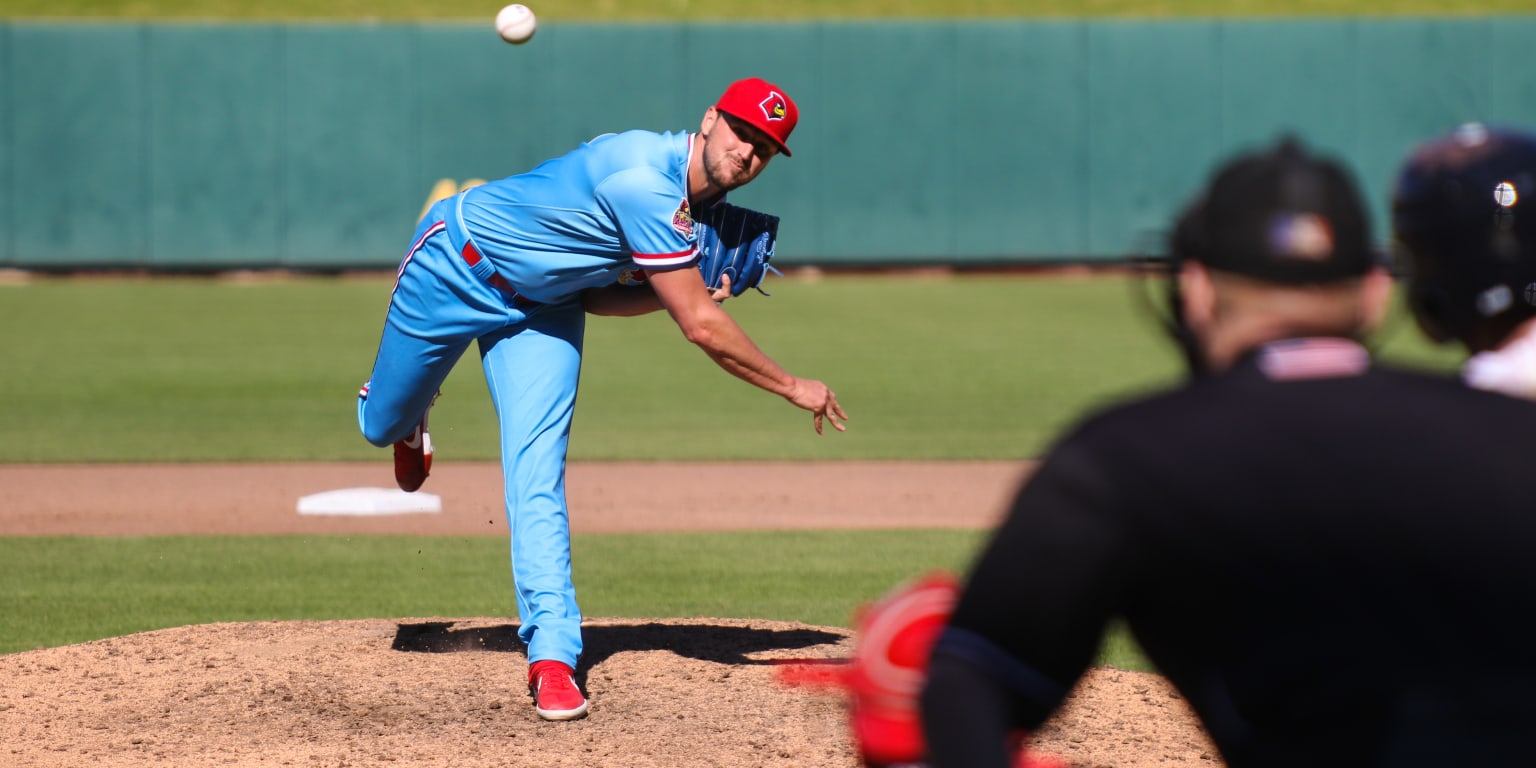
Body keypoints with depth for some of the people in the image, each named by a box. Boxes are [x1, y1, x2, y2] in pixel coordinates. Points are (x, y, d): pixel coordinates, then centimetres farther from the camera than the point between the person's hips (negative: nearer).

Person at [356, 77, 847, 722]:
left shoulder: (698, 207, -8)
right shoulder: (646, 179, -36)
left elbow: (594, 294, -1)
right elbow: (701, 328, -36)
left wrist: (686, 292, -16)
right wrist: (794, 389, -28)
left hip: (541, 303, 6)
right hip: (455, 268, -6)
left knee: (537, 472, -10)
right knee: (382, 426, 13)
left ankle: (552, 653, -15)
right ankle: (408, 419, 52)